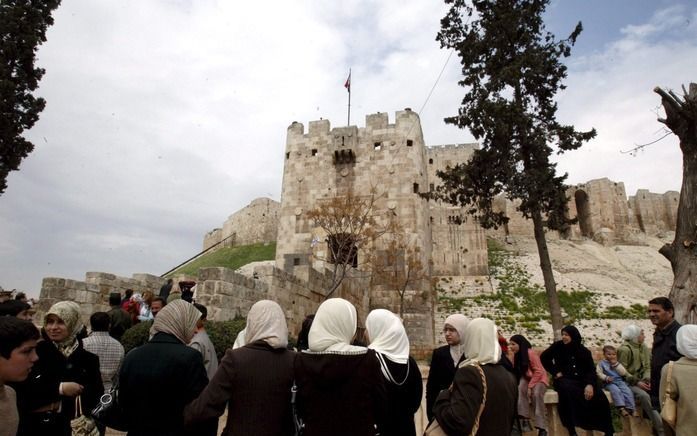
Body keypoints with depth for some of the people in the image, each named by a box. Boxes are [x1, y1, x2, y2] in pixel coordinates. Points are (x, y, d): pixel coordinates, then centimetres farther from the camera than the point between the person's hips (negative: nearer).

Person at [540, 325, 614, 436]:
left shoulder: (584, 351, 6)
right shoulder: (558, 346, 0)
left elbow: (591, 370, -1)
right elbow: (544, 358, 3)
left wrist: (590, 384, -20)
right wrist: (555, 372, -5)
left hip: (582, 380, 3)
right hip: (564, 379, -3)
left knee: (600, 397, -23)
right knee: (569, 391, -37)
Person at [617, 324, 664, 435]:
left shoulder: (644, 347, 8)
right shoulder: (624, 349, -14)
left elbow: (648, 366, 8)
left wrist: (647, 379, -9)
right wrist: (636, 382, -18)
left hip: (641, 381, 6)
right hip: (629, 383, -6)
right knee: (644, 396, -30)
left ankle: (657, 424, -9)